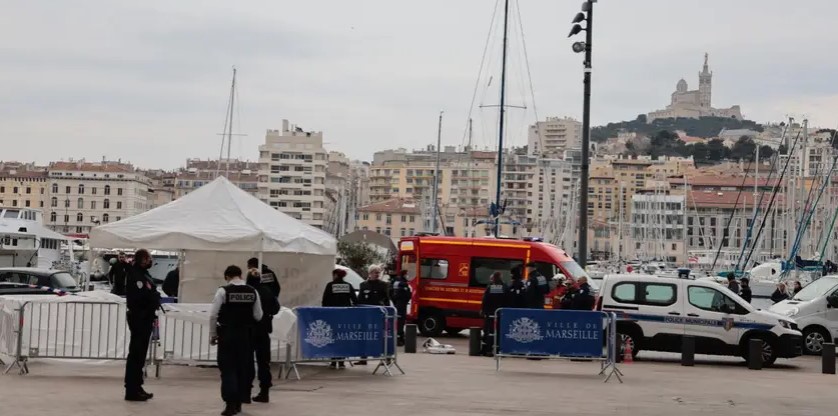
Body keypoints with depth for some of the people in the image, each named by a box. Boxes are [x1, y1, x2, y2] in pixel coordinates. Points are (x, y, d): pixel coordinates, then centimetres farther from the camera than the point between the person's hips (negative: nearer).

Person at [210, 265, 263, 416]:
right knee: (243, 368, 13)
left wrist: (213, 335, 1)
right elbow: (258, 316, 3)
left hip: (227, 334, -3)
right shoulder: (253, 292, 1)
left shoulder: (223, 291, -9)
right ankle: (238, 402, 18)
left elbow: (213, 315, -10)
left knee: (228, 368, 1)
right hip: (246, 334, 3)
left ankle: (230, 404, -7)